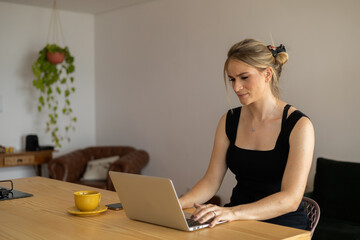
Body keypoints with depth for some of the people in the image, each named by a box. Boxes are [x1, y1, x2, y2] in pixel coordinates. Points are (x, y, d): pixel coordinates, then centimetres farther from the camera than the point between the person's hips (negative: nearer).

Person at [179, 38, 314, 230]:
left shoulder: (298, 125, -11)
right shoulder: (229, 121, 6)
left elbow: (291, 199, -19)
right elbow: (211, 181, 3)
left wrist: (233, 212, -32)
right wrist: (176, 204, -15)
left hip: (282, 224, -4)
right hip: (238, 222, 4)